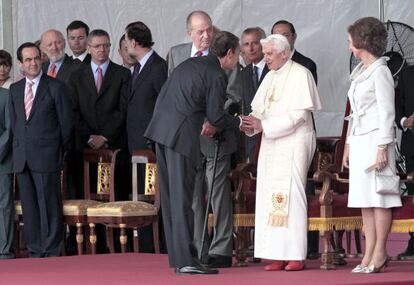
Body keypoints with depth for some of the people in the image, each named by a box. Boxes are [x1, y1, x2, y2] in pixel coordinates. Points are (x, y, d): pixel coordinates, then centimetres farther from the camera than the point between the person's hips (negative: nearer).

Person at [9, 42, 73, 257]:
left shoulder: (56, 87, -3)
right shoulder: (15, 89, 13)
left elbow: (66, 122, 0)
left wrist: (57, 151, 5)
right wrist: (20, 147, 12)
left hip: (46, 157, -5)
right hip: (22, 158, 5)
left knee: (49, 205, -4)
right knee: (28, 207, 7)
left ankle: (52, 252, 1)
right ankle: (35, 252, 13)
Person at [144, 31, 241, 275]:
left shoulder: (190, 64, 19)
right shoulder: (217, 75, -7)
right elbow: (217, 116, -8)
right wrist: (239, 123, 11)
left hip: (161, 131, 8)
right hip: (182, 136, -8)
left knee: (171, 196, 11)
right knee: (182, 198, -8)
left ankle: (177, 256, 16)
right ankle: (186, 260, -7)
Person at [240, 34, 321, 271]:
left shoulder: (300, 75, -8)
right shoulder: (271, 77, 15)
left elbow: (298, 116, -15)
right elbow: (260, 109, 15)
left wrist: (263, 125, -18)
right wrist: (251, 124, -8)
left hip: (294, 143, -7)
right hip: (272, 144, 7)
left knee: (291, 196, -10)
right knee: (271, 197, 1)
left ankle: (296, 256, -8)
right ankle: (279, 255, 2)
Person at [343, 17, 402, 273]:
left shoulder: (380, 71, -8)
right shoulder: (360, 72, 17)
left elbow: (387, 112, -11)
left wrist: (382, 148, -16)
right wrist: (349, 144, 18)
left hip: (375, 139, -9)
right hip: (359, 141, 9)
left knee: (379, 198, -7)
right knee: (364, 199, 5)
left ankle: (379, 253, -6)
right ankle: (369, 254, 5)